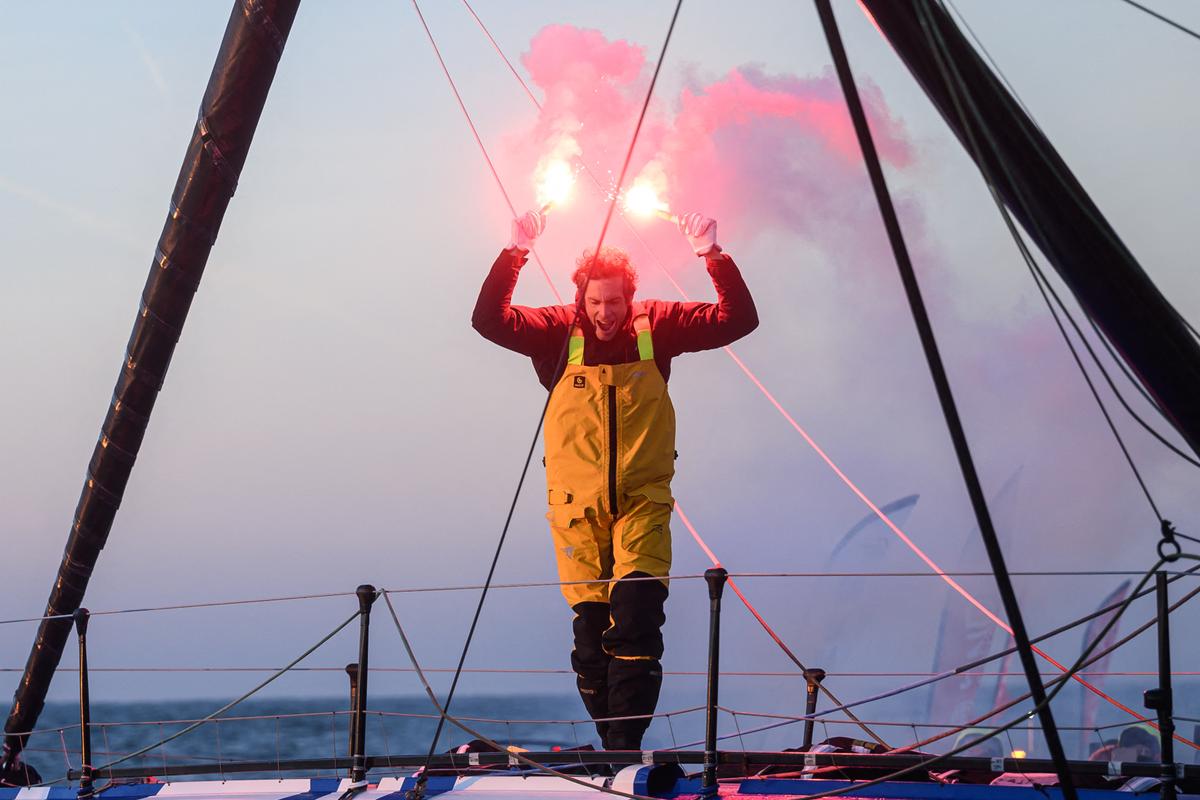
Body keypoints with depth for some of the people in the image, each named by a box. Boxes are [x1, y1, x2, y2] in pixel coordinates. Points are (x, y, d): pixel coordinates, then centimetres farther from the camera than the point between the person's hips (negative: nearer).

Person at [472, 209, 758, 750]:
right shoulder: (559, 333, 0)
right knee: (590, 629, 3)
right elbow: (489, 320, -12)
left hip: (642, 504, -1)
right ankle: (610, 739, 15)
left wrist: (713, 257, -15)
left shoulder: (657, 327, 1)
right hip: (577, 506, 1)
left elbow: (738, 319, -2)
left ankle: (626, 741, -16)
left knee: (636, 617, -16)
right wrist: (515, 254, -21)